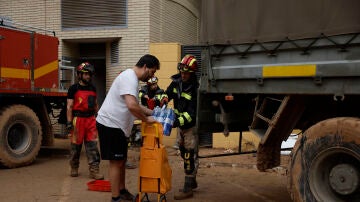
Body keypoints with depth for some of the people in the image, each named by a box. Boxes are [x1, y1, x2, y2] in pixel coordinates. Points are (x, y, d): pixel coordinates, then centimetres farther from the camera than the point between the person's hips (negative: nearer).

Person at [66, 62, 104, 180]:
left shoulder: (93, 88, 13)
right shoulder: (73, 89, -2)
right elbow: (69, 107, -5)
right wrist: (69, 122, -11)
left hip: (91, 119, 4)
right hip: (78, 119, -4)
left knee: (92, 145, -1)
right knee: (76, 145, 7)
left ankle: (94, 170, -1)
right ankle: (74, 168, 23)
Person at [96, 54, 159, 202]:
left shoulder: (132, 78, 15)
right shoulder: (129, 78, -19)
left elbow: (135, 105, 25)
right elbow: (132, 106, -32)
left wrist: (153, 112, 15)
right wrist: (146, 119, -18)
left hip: (118, 126, 11)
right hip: (110, 124, -11)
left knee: (121, 160, 19)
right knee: (116, 162, -4)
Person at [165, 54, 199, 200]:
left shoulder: (195, 89, -21)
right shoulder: (177, 82, 0)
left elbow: (192, 113, -25)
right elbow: (167, 94, 10)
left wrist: (178, 122, -34)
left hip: (191, 126, -8)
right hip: (180, 124, 8)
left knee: (190, 157, -4)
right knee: (184, 154, 18)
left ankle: (188, 189, 3)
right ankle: (192, 182, 34)